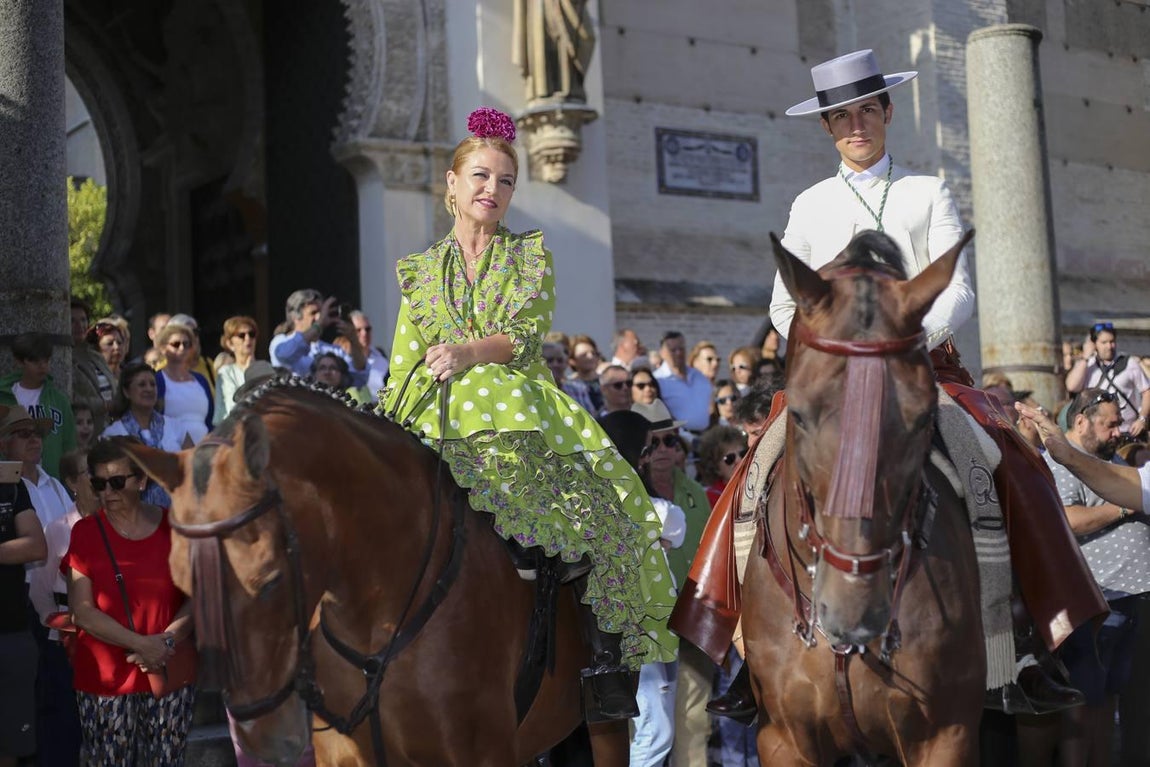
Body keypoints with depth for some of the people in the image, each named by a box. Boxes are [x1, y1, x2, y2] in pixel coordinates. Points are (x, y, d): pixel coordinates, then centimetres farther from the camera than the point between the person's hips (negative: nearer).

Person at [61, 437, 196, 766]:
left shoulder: (174, 526, 2)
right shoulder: (85, 532, -2)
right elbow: (82, 611, -6)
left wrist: (168, 639, -14)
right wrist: (141, 644, -15)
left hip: (171, 674, 1)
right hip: (105, 679, -1)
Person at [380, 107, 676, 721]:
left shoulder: (531, 255, 15)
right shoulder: (419, 272, 19)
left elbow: (525, 335, -2)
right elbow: (402, 367, 15)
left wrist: (469, 352, -21)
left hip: (520, 410, -1)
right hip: (441, 423, 1)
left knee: (596, 516, -22)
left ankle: (607, 659, -13)